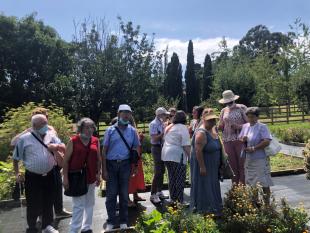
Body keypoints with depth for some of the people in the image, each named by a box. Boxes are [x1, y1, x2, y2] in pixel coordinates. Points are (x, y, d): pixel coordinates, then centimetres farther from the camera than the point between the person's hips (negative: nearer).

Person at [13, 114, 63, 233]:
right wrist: (17, 173, 1)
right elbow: (16, 158, 2)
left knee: (48, 202, 15)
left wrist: (56, 146, -20)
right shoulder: (24, 138, -8)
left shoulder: (51, 136, 0)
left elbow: (63, 147, 1)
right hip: (32, 177, -3)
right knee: (33, 204, 7)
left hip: (49, 175, 3)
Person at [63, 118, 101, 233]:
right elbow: (65, 160, -6)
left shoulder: (95, 141, 4)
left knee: (89, 204, 14)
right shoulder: (73, 141, -7)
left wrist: (98, 174, 7)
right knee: (78, 205, -2)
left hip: (91, 178, 5)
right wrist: (65, 178, -9)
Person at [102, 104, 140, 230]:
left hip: (125, 165, 1)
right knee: (111, 194, 5)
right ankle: (111, 221, 20)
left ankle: (123, 221, 25)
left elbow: (136, 149, 8)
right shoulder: (110, 130, -1)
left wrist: (135, 166, 2)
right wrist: (104, 169, -6)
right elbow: (104, 150, -2)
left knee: (124, 194, 11)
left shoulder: (132, 131, 3)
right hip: (111, 164, -1)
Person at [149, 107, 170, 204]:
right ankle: (153, 194, 2)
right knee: (157, 172, -7)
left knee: (162, 171, 14)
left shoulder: (162, 124, 10)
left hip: (162, 147, 9)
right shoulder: (153, 124, -14)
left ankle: (159, 192, 27)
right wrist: (164, 132, -22)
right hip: (156, 148, -9)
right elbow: (154, 138, -20)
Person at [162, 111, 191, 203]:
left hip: (166, 155, 8)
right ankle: (180, 201, 5)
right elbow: (186, 145, -15)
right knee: (180, 179, 1)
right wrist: (190, 157, -13)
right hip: (177, 156, -8)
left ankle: (173, 199, 24)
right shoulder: (183, 127, -9)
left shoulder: (168, 127, 15)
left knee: (172, 178, 15)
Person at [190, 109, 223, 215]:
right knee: (203, 186, 2)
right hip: (203, 164, -10)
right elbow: (198, 151, -27)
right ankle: (204, 209, 17)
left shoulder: (212, 130, 5)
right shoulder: (201, 133, -24)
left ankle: (213, 207, 34)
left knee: (212, 185, 19)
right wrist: (202, 167, -27)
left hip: (212, 165, 10)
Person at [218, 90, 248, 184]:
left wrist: (239, 126, -18)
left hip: (240, 140, -3)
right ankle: (235, 185, 15)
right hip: (227, 141, 4)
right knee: (232, 165, 7)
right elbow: (220, 127, 17)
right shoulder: (224, 111, 13)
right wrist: (219, 127, -6)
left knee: (242, 164, -2)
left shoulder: (241, 108, 1)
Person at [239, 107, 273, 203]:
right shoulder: (245, 126, 9)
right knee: (250, 181, 16)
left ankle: (267, 202, 13)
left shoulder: (262, 127, -9)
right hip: (248, 159, 7)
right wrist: (243, 140, -8)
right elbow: (240, 138, 15)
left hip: (260, 159, -6)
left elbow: (267, 141, -18)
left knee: (263, 182, 0)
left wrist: (253, 148, -18)